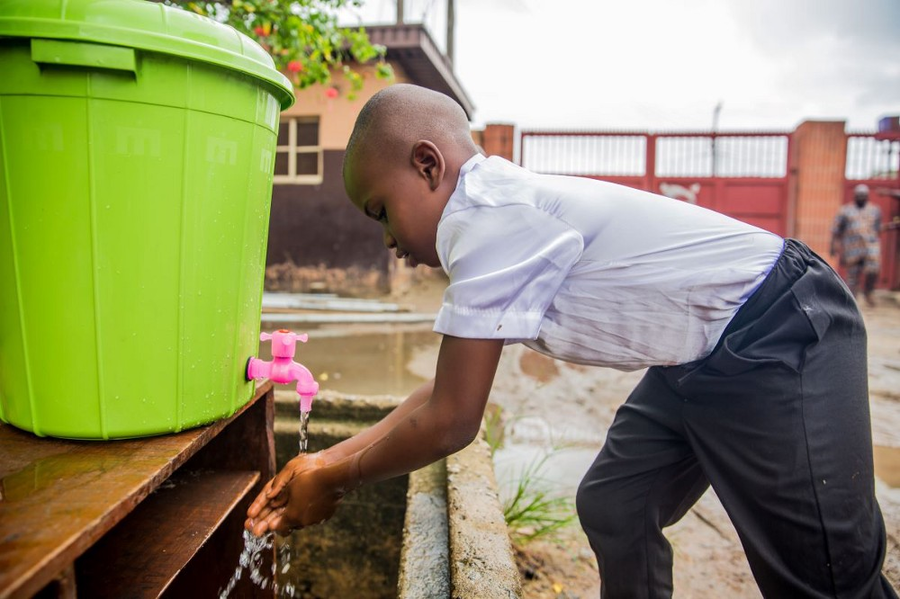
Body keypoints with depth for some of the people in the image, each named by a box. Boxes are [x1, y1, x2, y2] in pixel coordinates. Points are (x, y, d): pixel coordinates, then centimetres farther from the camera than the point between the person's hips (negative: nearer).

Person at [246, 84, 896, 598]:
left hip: (780, 347, -9)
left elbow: (452, 421, -22)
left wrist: (336, 483, -5)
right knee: (611, 508, 11)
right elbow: (445, 392, 6)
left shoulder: (493, 217, -26)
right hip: (703, 359, 9)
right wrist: (329, 460, 6)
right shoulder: (501, 211, 5)